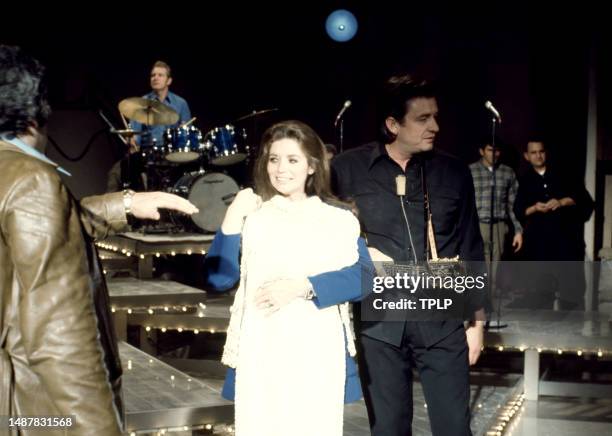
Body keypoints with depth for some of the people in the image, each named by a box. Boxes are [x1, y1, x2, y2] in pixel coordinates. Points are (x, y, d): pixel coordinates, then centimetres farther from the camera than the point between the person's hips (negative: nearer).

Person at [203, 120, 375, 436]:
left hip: (319, 353, 0)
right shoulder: (251, 215, 8)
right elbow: (219, 278, 0)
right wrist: (232, 220, -9)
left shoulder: (339, 218, 8)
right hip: (261, 352, 0)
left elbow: (362, 278, -3)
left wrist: (303, 287, -14)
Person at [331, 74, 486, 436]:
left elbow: (471, 251, 9)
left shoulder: (454, 172, 5)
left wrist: (477, 319, 9)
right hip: (379, 322, -1)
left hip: (443, 321, 1)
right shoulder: (348, 169, -2)